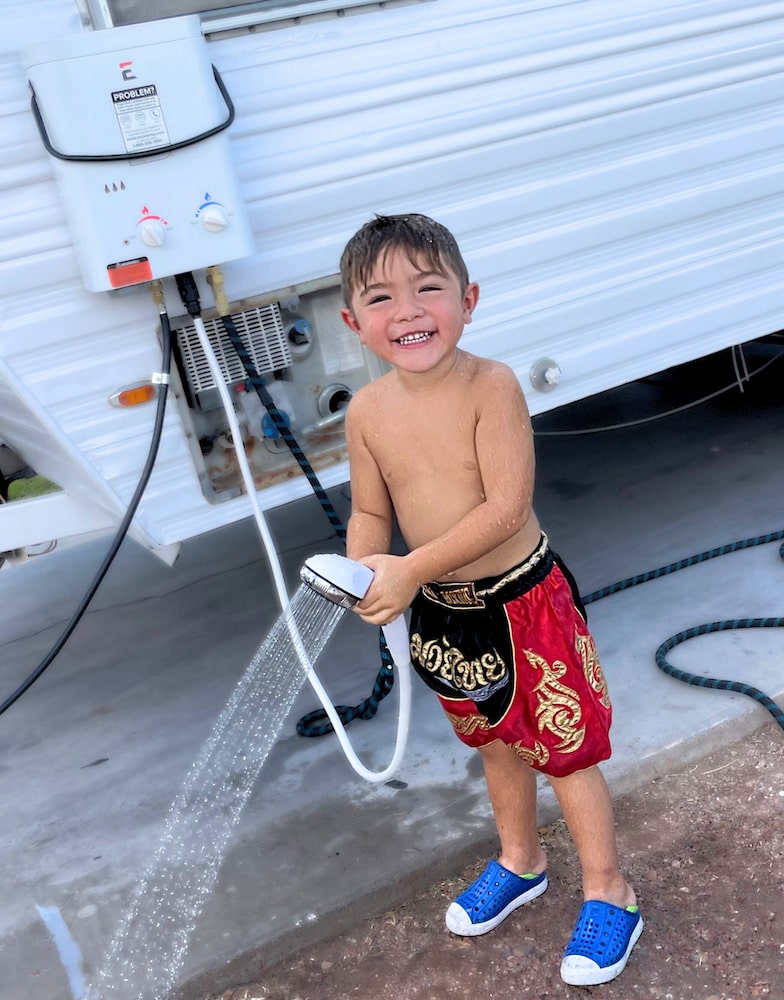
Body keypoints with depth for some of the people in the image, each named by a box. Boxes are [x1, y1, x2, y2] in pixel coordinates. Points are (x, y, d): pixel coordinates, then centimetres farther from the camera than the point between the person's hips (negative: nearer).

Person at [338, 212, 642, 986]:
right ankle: (520, 861, 48)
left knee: (565, 748, 8)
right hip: (441, 612, 5)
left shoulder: (490, 386, -23)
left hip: (523, 598, -5)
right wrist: (361, 570, -19)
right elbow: (370, 511, 2)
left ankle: (607, 893, 28)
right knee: (495, 741, 25)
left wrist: (409, 570, -30)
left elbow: (506, 507, -27)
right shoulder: (367, 412, -8)